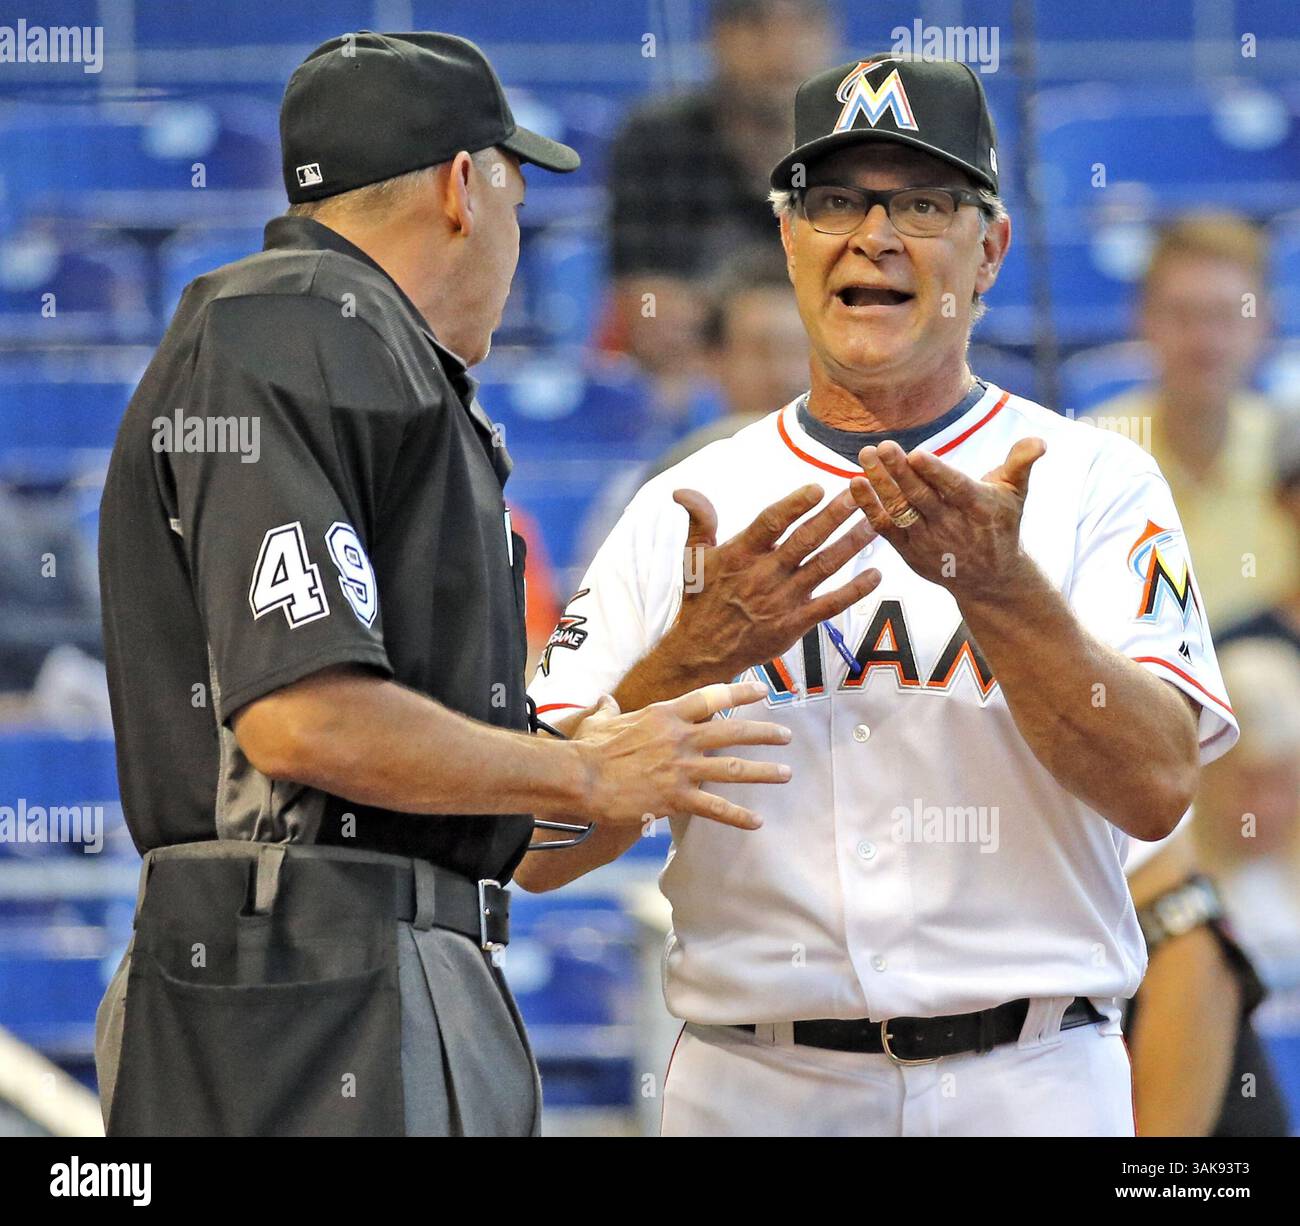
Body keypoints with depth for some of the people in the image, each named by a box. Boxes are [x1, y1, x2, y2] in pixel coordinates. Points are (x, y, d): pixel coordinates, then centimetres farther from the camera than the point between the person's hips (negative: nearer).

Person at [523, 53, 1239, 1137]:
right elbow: (539, 850, 0)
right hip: (754, 1085, 1)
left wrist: (996, 586, -23)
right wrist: (694, 658, -15)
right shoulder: (685, 511, 8)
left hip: (1029, 1086, -1)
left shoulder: (1094, 481, 4)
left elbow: (1157, 786, -11)